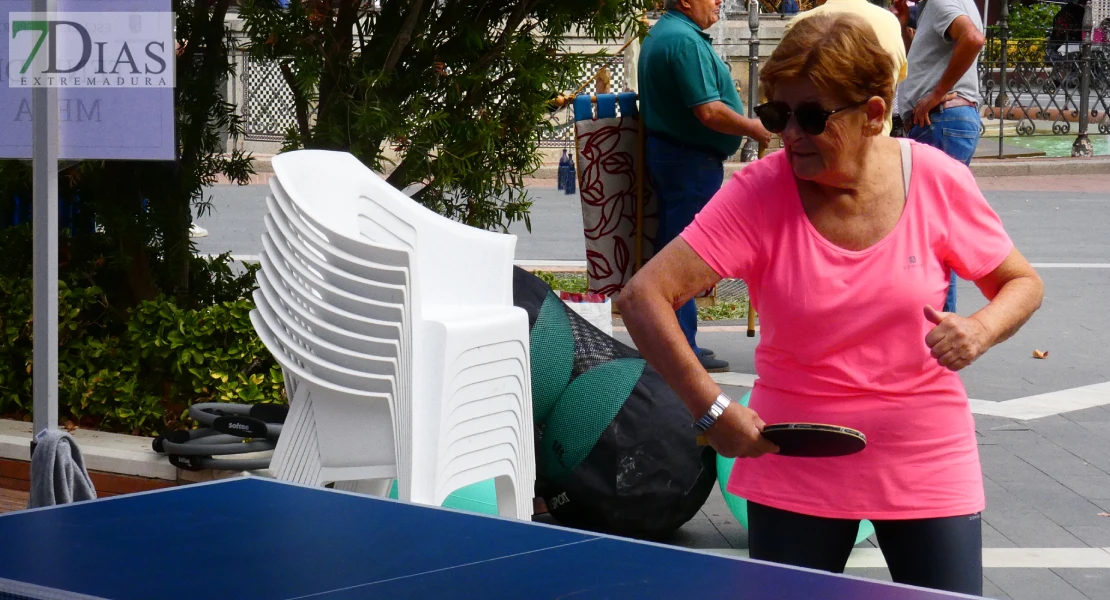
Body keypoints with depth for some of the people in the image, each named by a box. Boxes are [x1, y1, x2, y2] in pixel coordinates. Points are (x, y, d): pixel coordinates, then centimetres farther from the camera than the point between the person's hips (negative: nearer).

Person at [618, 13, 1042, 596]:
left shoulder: (939, 182, -9)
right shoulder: (757, 194, -14)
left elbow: (1022, 283, 5)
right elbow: (643, 297, -20)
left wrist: (981, 329, -17)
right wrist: (712, 409, -24)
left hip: (927, 461, 1)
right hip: (794, 467, -1)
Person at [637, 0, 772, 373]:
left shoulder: (659, 34, 15)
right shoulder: (685, 40, -19)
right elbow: (709, 112, -23)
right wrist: (754, 129, -9)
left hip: (665, 148, 11)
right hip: (692, 160, -11)